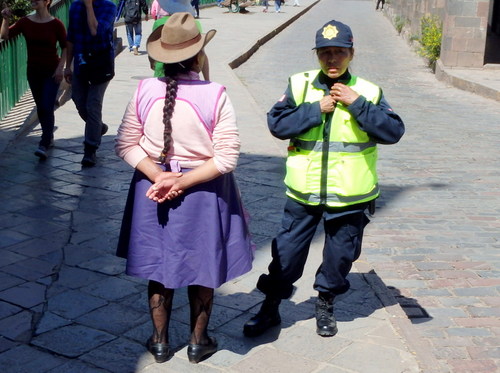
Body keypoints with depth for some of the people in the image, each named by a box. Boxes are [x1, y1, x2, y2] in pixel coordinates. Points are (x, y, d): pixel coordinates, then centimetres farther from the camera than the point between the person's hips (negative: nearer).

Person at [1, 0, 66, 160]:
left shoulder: (56, 24, -8)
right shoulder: (25, 22, 0)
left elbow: (65, 47, -2)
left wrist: (60, 68, -10)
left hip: (52, 72, -4)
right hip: (33, 71, 4)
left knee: (47, 107, -11)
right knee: (40, 107, 13)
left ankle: (44, 145, -12)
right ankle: (49, 137, 30)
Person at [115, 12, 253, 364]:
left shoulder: (145, 90, -9)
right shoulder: (214, 94, -18)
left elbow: (126, 145, -5)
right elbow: (227, 157, -18)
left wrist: (160, 176, -10)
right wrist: (183, 182, -15)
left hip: (153, 191, 3)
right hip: (203, 194, -2)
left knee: (158, 265, 18)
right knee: (202, 268, 16)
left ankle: (160, 341, 33)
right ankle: (198, 342, 32)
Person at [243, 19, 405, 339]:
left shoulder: (367, 92, -3)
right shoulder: (300, 86, -3)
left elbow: (394, 131, -13)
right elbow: (277, 124, -13)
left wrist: (358, 104, -20)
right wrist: (316, 108, -18)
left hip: (350, 195, 0)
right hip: (304, 192, 0)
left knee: (341, 253, 14)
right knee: (287, 251, 9)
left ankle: (326, 305, 37)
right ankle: (271, 307, 26)